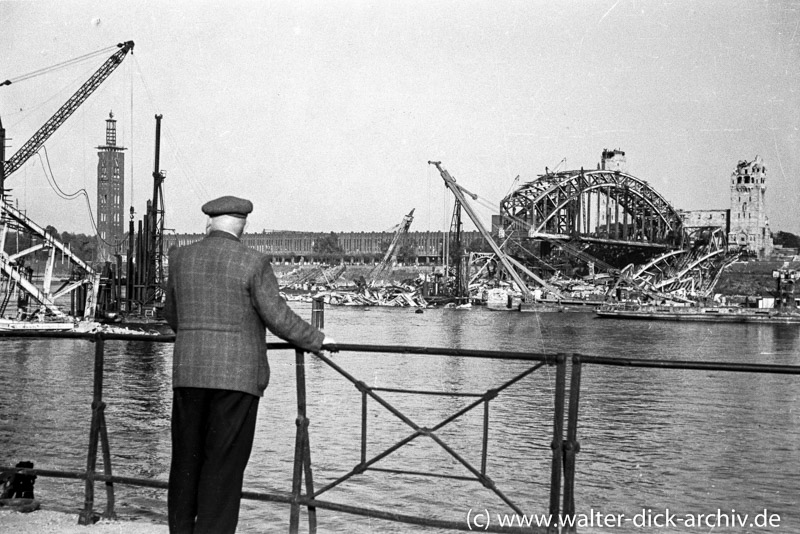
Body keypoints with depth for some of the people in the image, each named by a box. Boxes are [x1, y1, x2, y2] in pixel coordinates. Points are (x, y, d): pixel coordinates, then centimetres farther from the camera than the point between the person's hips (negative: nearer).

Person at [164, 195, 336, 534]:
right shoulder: (253, 263, -8)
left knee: (186, 458, 13)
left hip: (189, 372, 4)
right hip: (236, 375, -4)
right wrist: (316, 340, 7)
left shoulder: (180, 258, 6)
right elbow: (278, 318, -8)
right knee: (224, 464, 1)